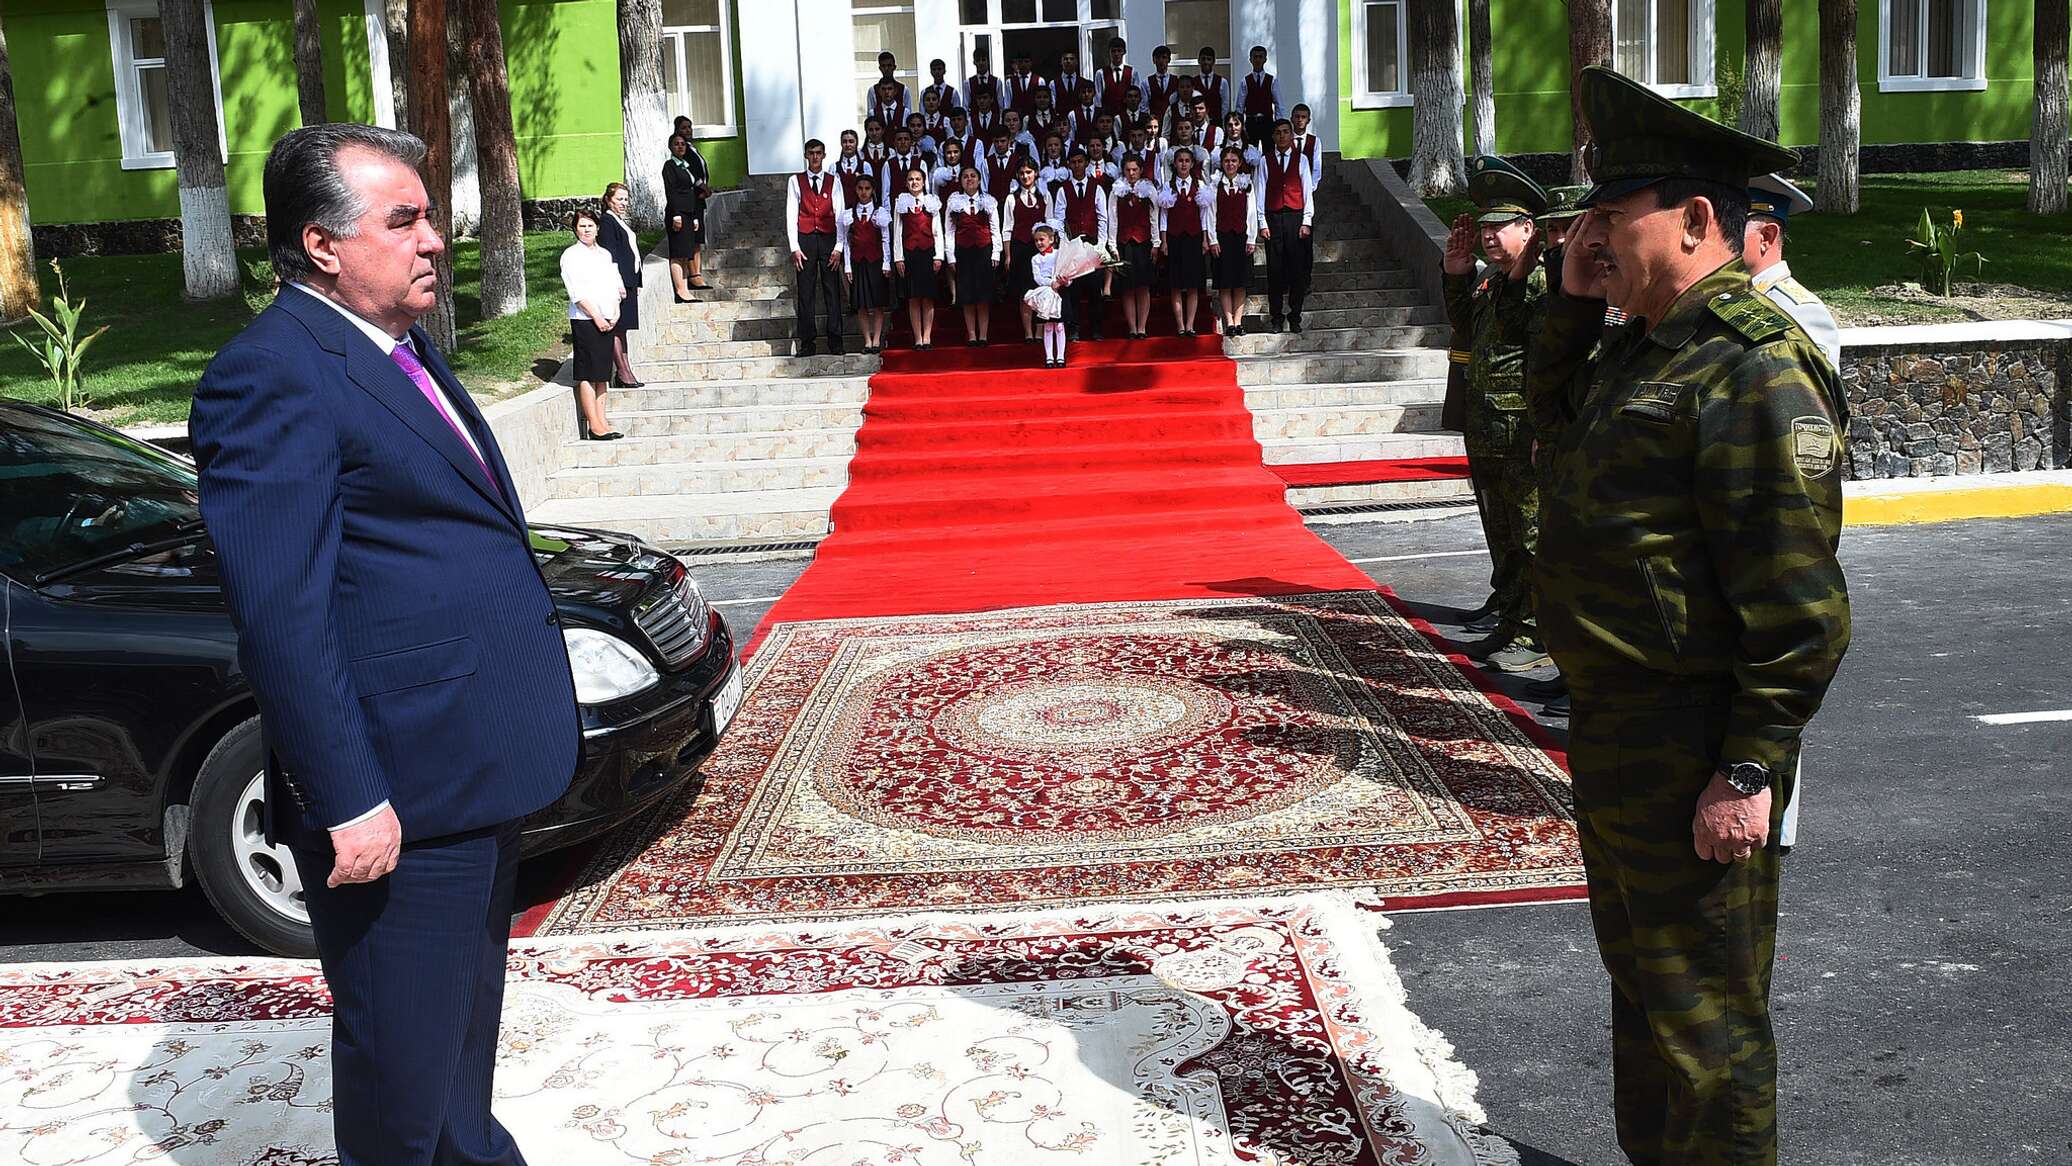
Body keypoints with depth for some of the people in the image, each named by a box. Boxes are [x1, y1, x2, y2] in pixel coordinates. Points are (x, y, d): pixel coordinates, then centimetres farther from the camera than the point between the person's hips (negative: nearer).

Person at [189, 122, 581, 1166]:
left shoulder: (401, 346, 14)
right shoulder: (271, 376, -17)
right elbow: (279, 615, -22)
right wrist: (348, 803, -22)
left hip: (479, 767, 10)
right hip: (397, 798, -10)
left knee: (466, 1017, 27)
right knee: (400, 1069, 6)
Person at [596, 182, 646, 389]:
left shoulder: (623, 222, 20)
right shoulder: (606, 222, -9)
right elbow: (610, 255, -16)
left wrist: (636, 283, 18)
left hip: (629, 283, 10)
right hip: (617, 282, -10)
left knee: (622, 328, 11)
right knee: (617, 328, -6)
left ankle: (623, 372, 14)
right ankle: (622, 372, -6)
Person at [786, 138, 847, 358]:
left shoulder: (833, 181, 9)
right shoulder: (795, 181, 7)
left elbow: (840, 215, 4)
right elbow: (791, 215, 3)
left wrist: (838, 247, -5)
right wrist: (794, 247, -5)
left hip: (828, 239, 0)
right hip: (805, 240, 0)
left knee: (832, 292, -1)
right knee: (806, 293, 0)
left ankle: (835, 342, 4)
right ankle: (806, 343, 4)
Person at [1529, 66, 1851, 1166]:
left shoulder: (1756, 367, -21)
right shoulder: (1641, 343, 9)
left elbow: (1800, 607, -24)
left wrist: (1748, 773, -23)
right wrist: (1572, 301, 12)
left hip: (1693, 748, -10)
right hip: (1615, 724, 10)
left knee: (1702, 1014, 4)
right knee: (1641, 981, 25)